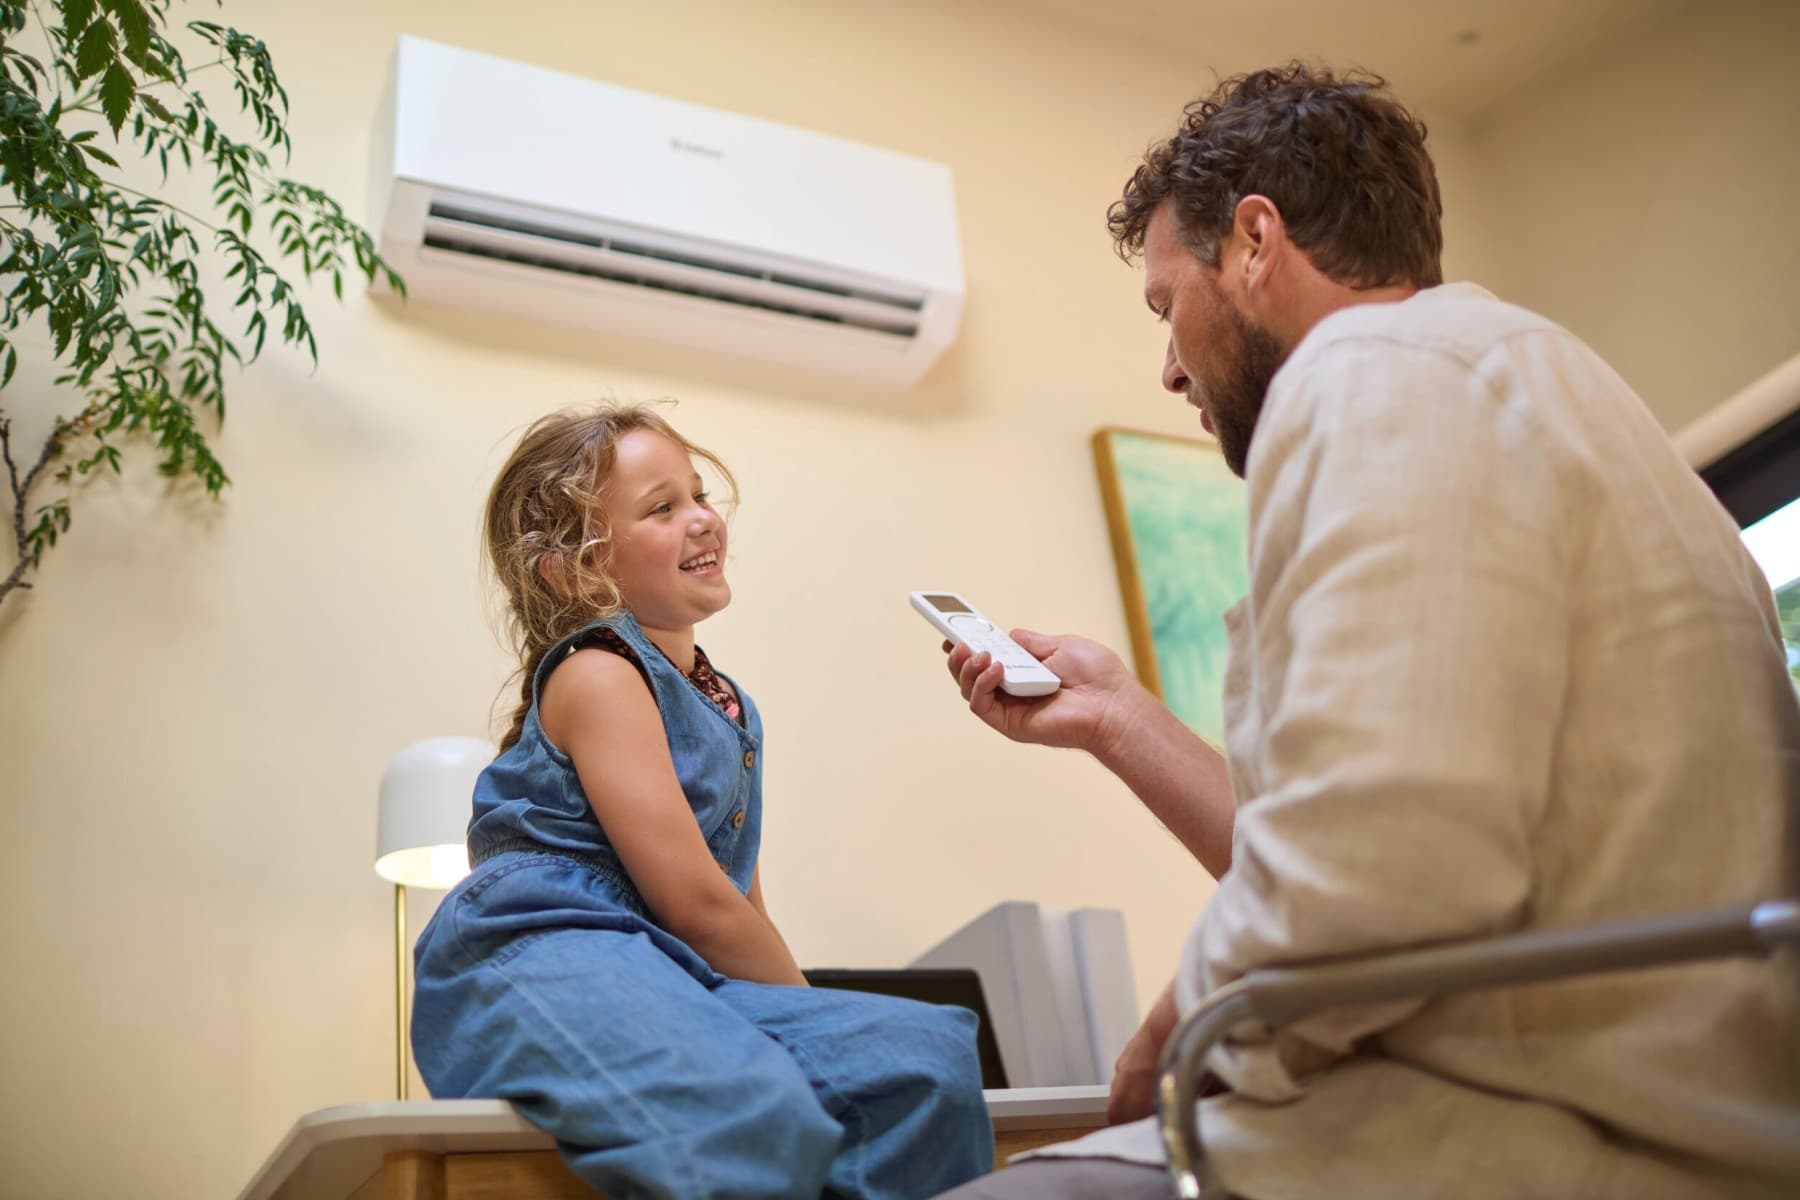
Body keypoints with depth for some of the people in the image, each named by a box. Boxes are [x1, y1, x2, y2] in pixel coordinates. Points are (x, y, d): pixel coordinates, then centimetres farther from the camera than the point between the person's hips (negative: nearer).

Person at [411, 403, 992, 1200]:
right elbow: (693, 899, -10)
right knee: (760, 1119, -38)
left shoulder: (729, 708, 23)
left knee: (926, 1056, -16)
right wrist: (815, 1020, 2)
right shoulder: (597, 671, -3)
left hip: (670, 974, 8)